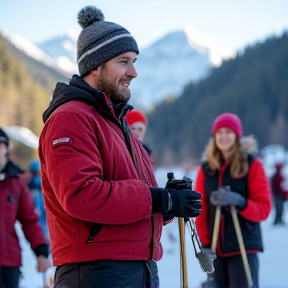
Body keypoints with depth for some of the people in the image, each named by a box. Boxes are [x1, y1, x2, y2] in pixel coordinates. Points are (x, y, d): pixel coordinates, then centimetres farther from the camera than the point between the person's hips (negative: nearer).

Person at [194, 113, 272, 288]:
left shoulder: (252, 165, 0)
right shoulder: (206, 169, 9)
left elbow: (264, 208, -3)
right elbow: (201, 211, 8)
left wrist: (239, 201, -21)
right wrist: (205, 244, -2)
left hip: (244, 247, -3)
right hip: (215, 248, 3)